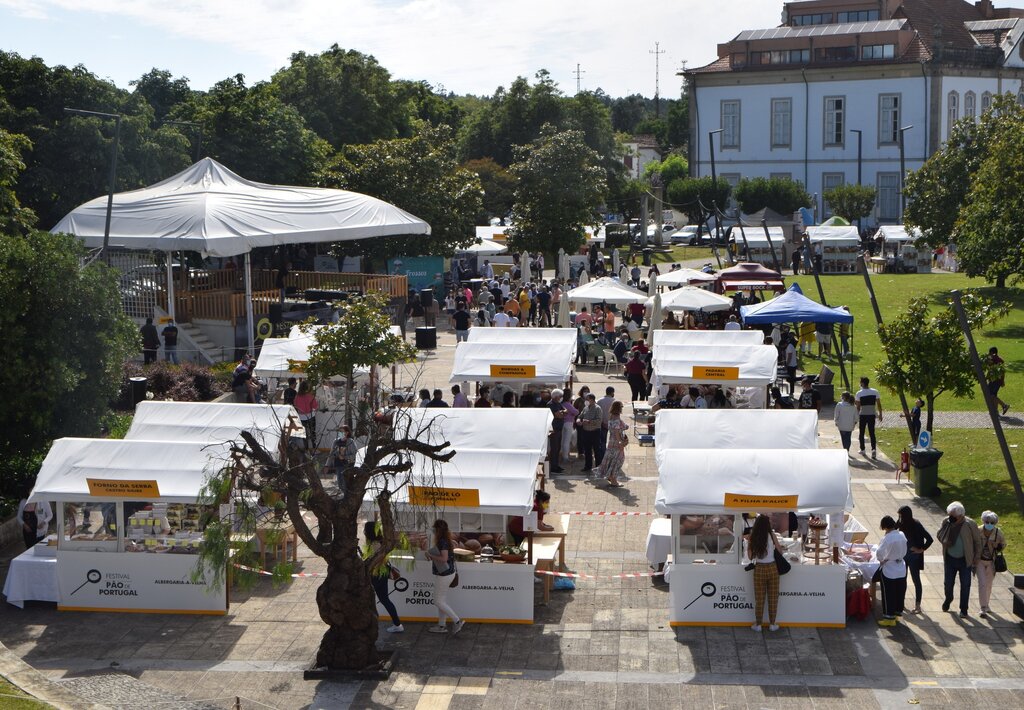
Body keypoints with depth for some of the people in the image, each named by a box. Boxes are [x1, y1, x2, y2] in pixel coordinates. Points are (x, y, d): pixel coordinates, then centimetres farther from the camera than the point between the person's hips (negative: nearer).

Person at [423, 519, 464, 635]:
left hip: (443, 575, -10)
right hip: (448, 573, 10)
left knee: (438, 601, -1)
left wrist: (430, 555, -18)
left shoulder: (442, 542, -22)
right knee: (441, 600, 17)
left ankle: (457, 621, -2)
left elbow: (444, 558, -29)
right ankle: (442, 626, 23)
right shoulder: (447, 541, 6)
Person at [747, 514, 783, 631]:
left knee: (759, 598, 9)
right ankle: (772, 624, 16)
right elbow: (780, 550, 2)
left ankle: (758, 624, 14)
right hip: (772, 568, -1)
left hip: (759, 569, 1)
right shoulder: (771, 535, -7)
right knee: (773, 597, 10)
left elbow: (750, 556, -1)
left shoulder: (753, 538, -5)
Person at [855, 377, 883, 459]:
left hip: (863, 415, -2)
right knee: (872, 433, 6)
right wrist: (880, 414, 9)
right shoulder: (875, 392, -2)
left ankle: (862, 450, 20)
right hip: (872, 415, 2)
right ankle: (874, 449, -12)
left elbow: (858, 406, -7)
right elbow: (879, 404, 0)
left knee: (862, 433, 13)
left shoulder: (859, 393, -9)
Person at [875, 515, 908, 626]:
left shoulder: (887, 538, -22)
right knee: (900, 592, 17)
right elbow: (904, 551, 6)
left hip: (889, 570, -6)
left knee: (888, 594, 4)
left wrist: (881, 560, 1)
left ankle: (889, 618, 10)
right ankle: (898, 613, 30)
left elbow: (879, 553, -19)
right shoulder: (902, 535, -3)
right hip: (901, 569, 6)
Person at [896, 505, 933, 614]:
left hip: (914, 556, -6)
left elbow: (929, 539, -21)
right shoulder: (902, 524, -2)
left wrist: (921, 549, -13)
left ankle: (917, 606, 8)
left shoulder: (916, 525, -20)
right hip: (903, 554, 6)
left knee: (916, 580, 1)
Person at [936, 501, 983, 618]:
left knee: (965, 585, 3)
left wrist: (976, 561, -5)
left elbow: (977, 542, -6)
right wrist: (945, 542, -15)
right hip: (949, 559, 3)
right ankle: (948, 599, 41)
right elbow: (939, 535, 9)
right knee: (948, 583, 10)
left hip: (965, 560, -2)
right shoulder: (946, 522, -6)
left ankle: (963, 610, 16)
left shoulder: (970, 525, -15)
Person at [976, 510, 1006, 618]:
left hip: (991, 562, 2)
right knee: (982, 583, -12)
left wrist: (996, 545, -16)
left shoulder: (998, 533, -11)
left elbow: (1003, 545, 5)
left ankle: (986, 605, 36)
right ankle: (983, 609, -11)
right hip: (979, 561, -2)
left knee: (989, 585, 16)